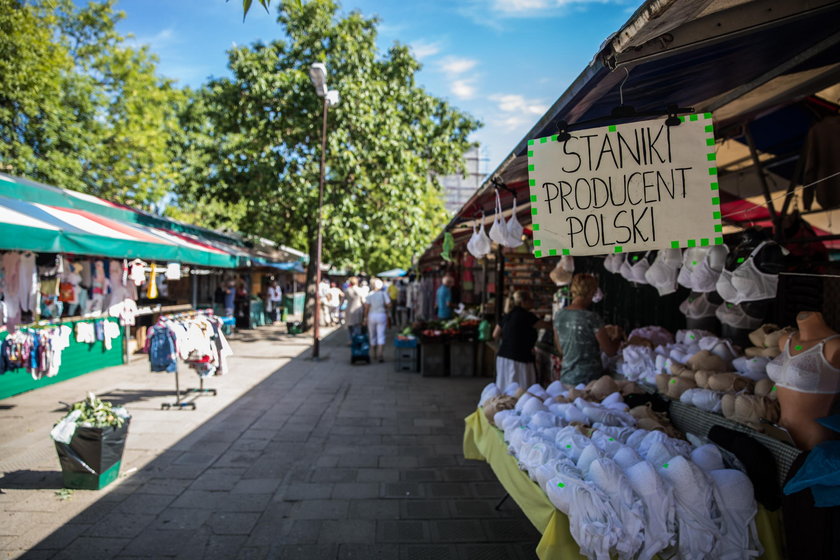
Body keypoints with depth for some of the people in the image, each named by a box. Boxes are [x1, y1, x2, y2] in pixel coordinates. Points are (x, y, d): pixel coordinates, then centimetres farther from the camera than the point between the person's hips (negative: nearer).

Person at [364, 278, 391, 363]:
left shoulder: (369, 294, -4)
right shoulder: (384, 293, -3)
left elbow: (366, 307, -8)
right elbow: (389, 305, -6)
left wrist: (365, 318, 0)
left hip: (371, 315, 1)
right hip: (382, 315, -1)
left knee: (372, 336, 14)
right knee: (381, 336, -1)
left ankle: (375, 355, 25)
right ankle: (380, 355, -13)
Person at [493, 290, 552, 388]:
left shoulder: (508, 315, 10)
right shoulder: (526, 316, -12)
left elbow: (495, 335, 14)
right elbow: (545, 325, -5)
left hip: (502, 357, 8)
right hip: (518, 359, -8)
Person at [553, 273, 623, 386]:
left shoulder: (558, 315, 0)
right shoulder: (592, 318, -17)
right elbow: (611, 351, -10)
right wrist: (618, 336, 12)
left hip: (566, 378, 6)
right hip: (589, 379, -5)